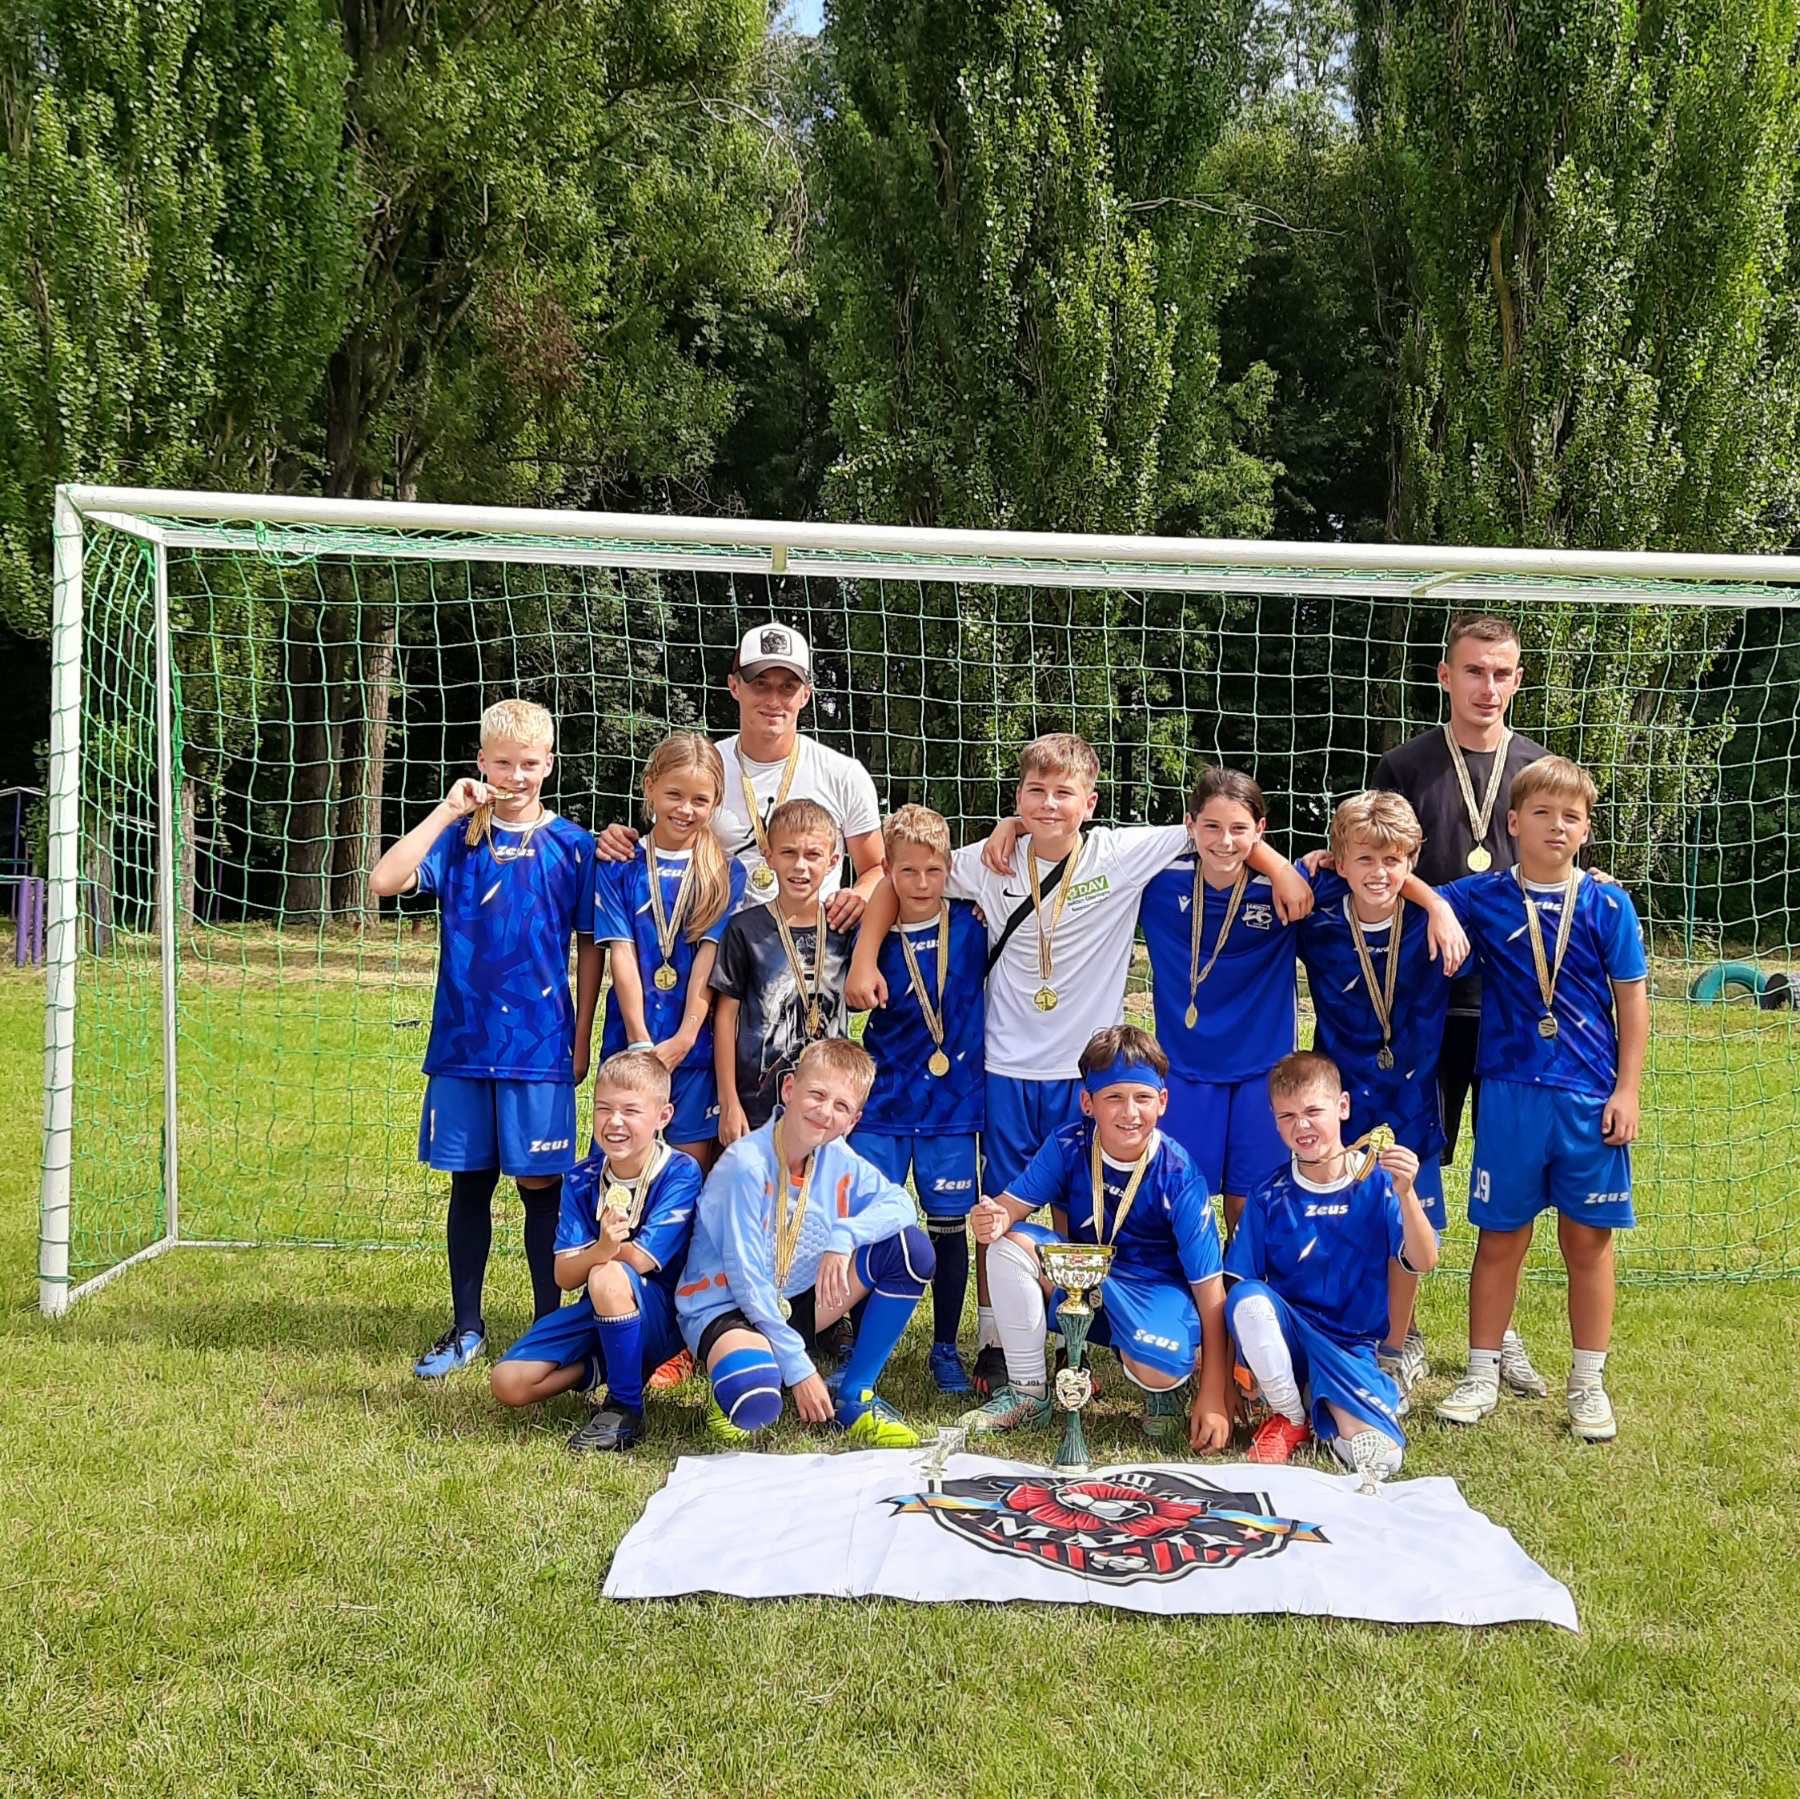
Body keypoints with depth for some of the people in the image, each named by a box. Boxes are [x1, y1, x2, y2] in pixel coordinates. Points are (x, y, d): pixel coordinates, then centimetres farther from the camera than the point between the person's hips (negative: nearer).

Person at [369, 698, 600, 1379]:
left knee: (540, 1183, 3)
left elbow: (589, 948, 4)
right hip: (462, 1043, 2)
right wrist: (448, 812, -13)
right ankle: (466, 1327, 22)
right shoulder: (458, 837, 3)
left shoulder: (571, 846, 1)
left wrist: (582, 1039, 2)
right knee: (469, 1182, 10)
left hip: (540, 1047, -1)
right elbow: (384, 881, -14)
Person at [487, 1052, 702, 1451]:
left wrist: (592, 1254, -8)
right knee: (508, 1382, -13)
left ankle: (625, 1410, -21)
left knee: (608, 1277, -37)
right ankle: (604, 1368, 9)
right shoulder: (582, 1179, -3)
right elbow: (564, 1276, -11)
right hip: (600, 1313, 5)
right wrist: (601, 1248, -34)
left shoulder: (680, 1173, -16)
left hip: (661, 1318, -5)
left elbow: (641, 1259, -22)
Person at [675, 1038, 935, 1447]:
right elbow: (746, 1280, -21)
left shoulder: (838, 1159, -4)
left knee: (911, 1249, -10)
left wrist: (844, 1234, -25)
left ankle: (853, 1397, -2)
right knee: (754, 1404, -41)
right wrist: (798, 1368, -20)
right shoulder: (746, 1165, -22)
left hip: (795, 1304, 7)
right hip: (725, 1306, -7)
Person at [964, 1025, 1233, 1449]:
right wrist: (994, 1219, -38)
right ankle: (1027, 1394, -5)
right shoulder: (1068, 1146, -14)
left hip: (1155, 1290, -4)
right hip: (1080, 1279, 4)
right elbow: (1012, 1205, -9)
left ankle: (1164, 1386, 6)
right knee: (1010, 1245, -21)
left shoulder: (1178, 1176, -23)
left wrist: (1213, 1397, -23)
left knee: (1159, 1366, -36)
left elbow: (1209, 1286, -20)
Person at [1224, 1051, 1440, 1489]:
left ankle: (1320, 1401, 5)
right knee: (1249, 1298, -34)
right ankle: (1289, 1416, -10)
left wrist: (1405, 1192, -32)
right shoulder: (1270, 1198, -4)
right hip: (1285, 1338, 1)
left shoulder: (1377, 1183, -6)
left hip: (1350, 1347, -1)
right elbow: (1237, 1286, -5)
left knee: (1378, 1458, -27)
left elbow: (1423, 1263, -17)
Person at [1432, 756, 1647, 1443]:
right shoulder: (1482, 897, 0)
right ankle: (1482, 1373, 20)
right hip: (1510, 1094, 0)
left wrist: (1626, 1090, -2)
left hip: (1590, 1098, 0)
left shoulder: (1607, 905, -1)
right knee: (1500, 1238, 8)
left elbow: (1632, 999, 2)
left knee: (1588, 1240, 8)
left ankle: (1588, 1383, 20)